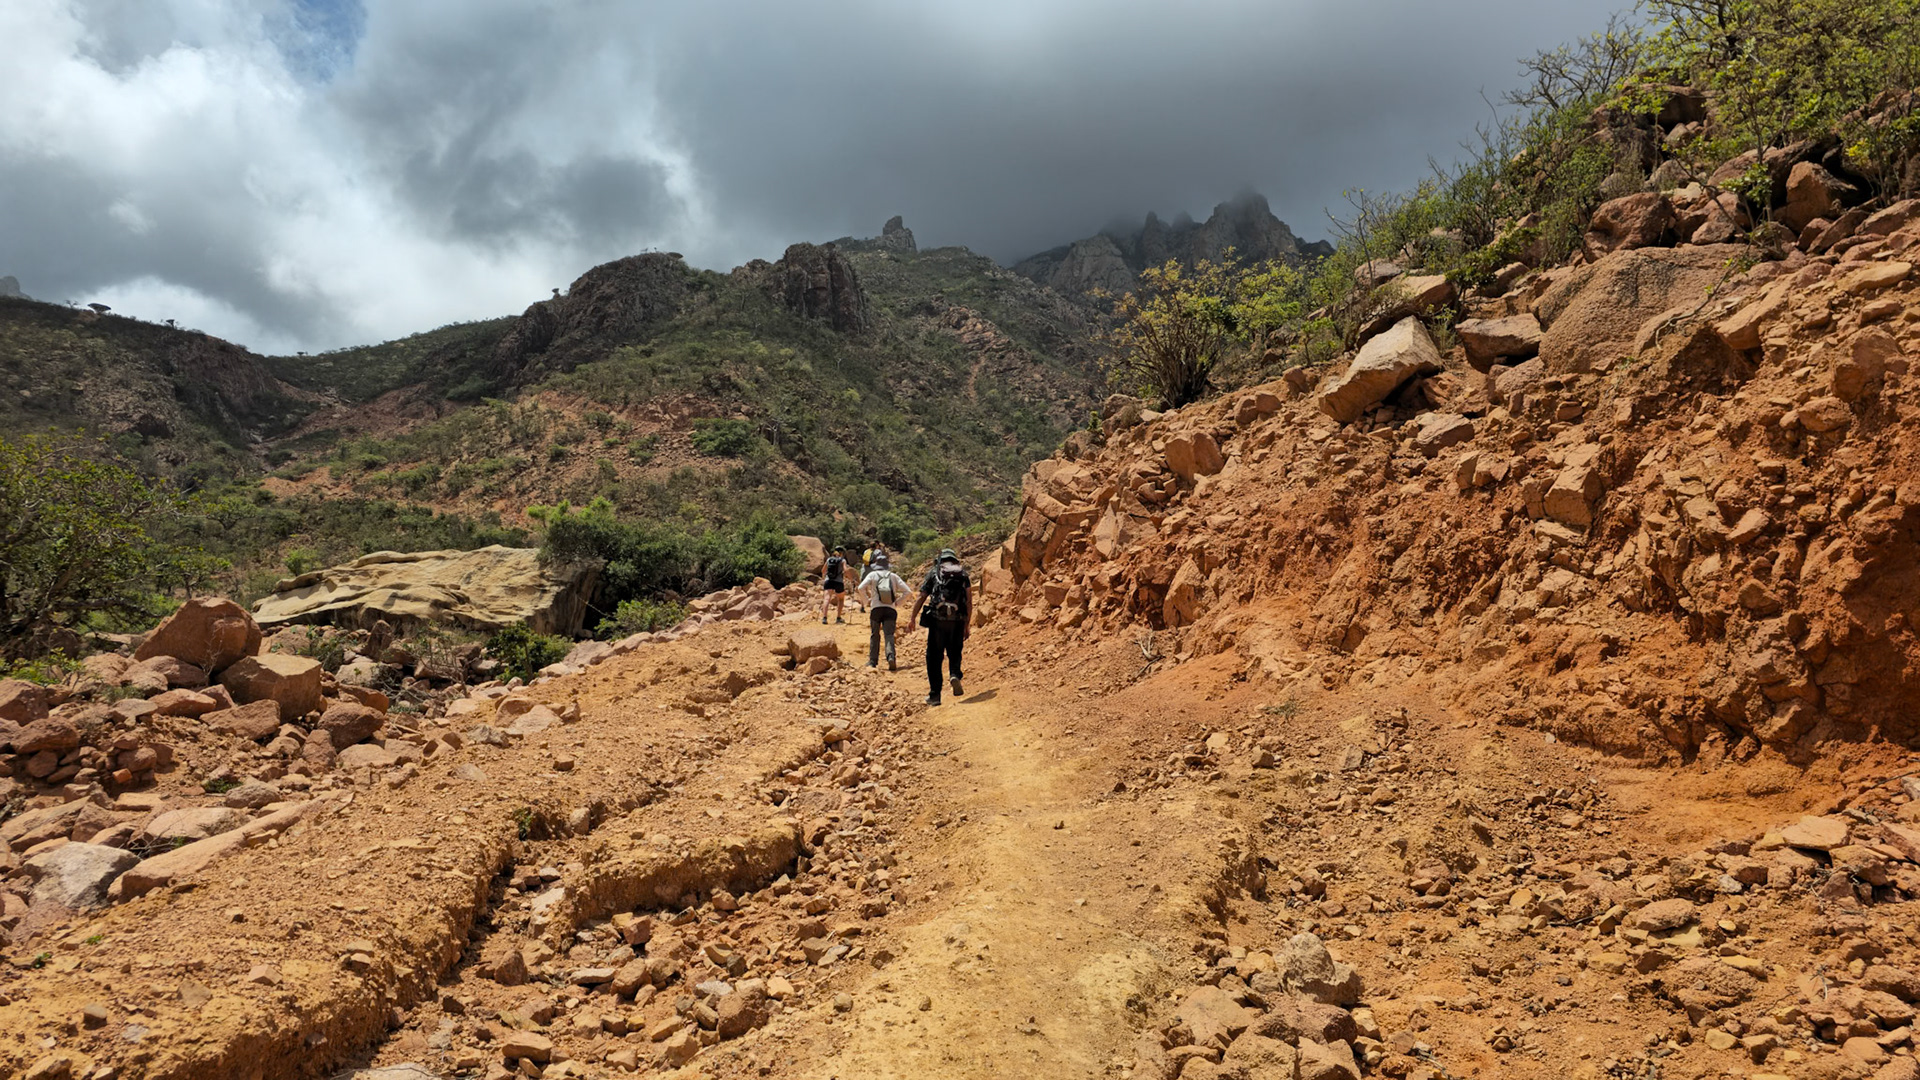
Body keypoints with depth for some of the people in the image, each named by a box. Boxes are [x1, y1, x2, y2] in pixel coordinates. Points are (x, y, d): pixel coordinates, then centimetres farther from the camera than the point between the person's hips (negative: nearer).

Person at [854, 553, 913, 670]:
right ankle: (891, 657, -27)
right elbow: (907, 591, 8)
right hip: (891, 610, 1)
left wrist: (866, 601, 8)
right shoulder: (893, 576, 14)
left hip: (876, 609, 0)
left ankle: (872, 661, 17)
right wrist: (898, 602, 15)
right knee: (889, 635, -5)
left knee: (874, 635, 13)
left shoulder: (872, 575, 9)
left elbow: (861, 588, -5)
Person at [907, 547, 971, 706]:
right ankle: (955, 674, -13)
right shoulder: (963, 575, 12)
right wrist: (967, 625, 10)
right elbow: (969, 602, 6)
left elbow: (921, 599, 7)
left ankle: (935, 694, 4)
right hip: (957, 621, 1)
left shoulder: (933, 573, 10)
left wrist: (913, 619, 16)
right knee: (954, 653, 17)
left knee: (934, 657, 7)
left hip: (937, 621, -1)